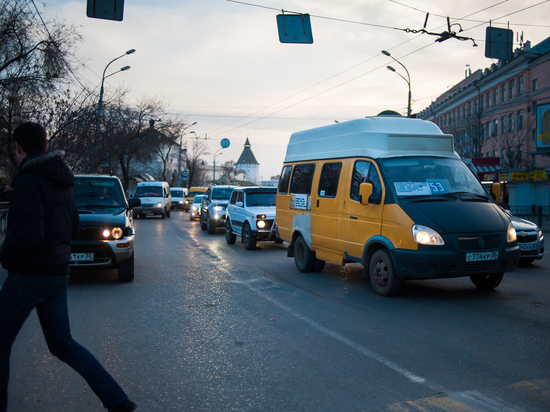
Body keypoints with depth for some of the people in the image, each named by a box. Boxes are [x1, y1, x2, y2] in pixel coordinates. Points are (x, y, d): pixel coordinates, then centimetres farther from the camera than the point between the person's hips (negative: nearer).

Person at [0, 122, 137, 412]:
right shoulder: (61, 180, 9)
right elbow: (73, 225, 17)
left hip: (30, 275, -8)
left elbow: (26, 235, -27)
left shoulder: (28, 181, -17)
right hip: (59, 272, 8)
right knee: (62, 344, 12)